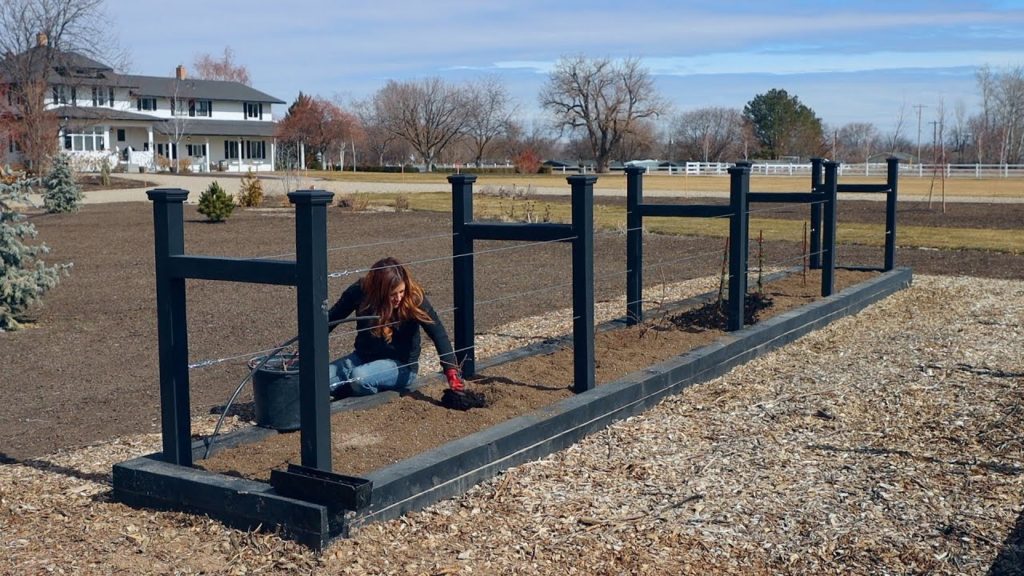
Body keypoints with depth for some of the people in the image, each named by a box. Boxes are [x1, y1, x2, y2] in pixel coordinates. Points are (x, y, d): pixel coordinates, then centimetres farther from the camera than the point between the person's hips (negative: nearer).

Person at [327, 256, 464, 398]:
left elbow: (438, 333, -23)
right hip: (363, 357, 4)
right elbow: (332, 318, 1)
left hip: (400, 364, -4)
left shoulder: (414, 297, -20)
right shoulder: (360, 291, -13)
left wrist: (451, 370, -34)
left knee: (359, 377, -32)